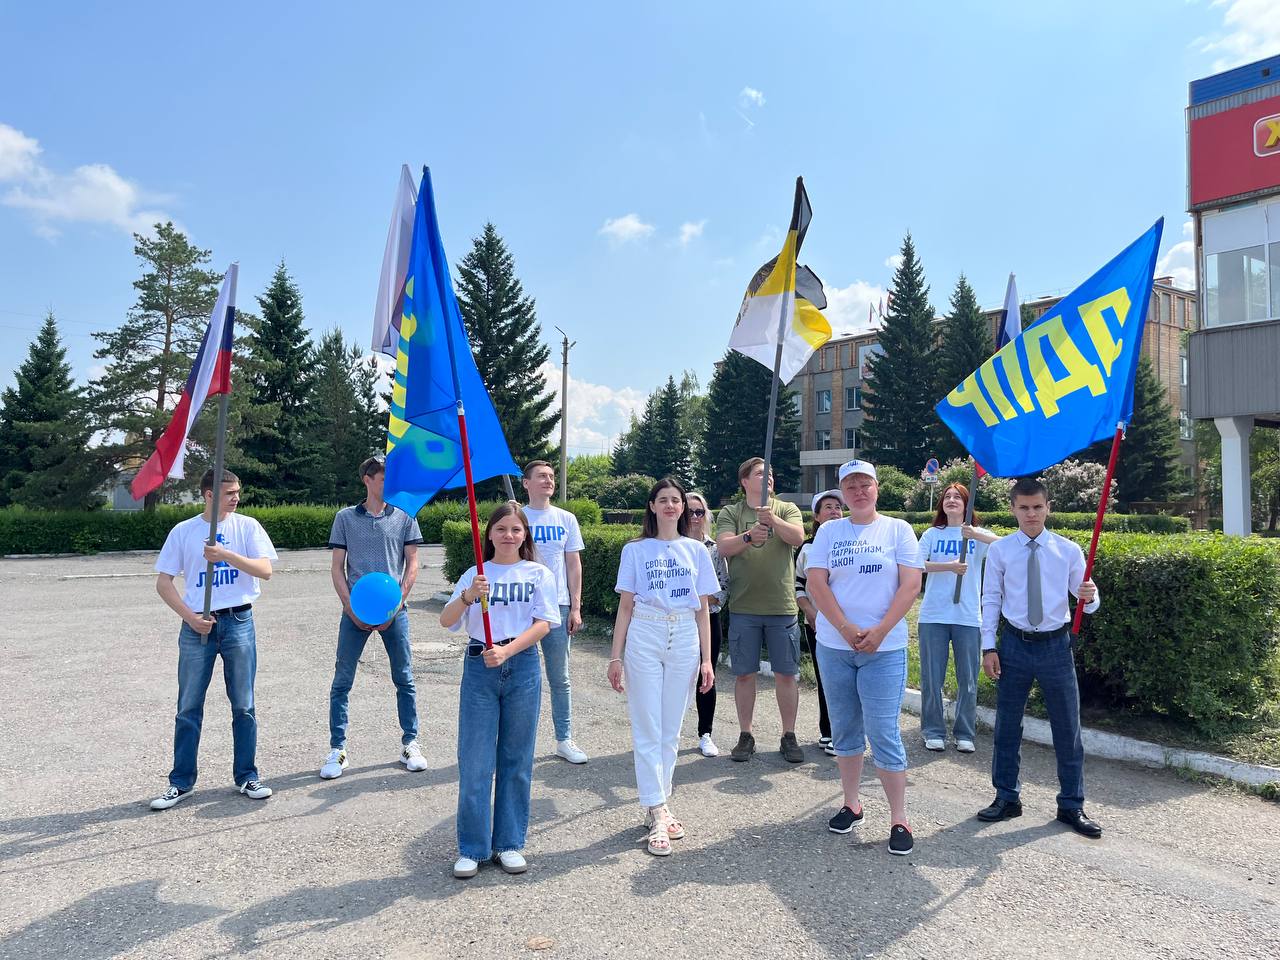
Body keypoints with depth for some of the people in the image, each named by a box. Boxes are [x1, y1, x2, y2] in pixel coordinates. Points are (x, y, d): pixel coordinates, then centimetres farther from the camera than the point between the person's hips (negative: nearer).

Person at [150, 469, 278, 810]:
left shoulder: (247, 526, 2)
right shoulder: (183, 531, 3)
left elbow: (265, 570, -9)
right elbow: (163, 582, 2)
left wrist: (226, 555, -21)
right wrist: (190, 617, -9)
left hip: (238, 621, 0)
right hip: (197, 626, 0)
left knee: (243, 706, 6)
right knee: (188, 708, 6)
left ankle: (246, 776, 18)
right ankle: (181, 782, 19)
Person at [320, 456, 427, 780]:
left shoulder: (404, 516, 5)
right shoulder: (345, 517, 5)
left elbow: (412, 564, 4)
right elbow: (337, 568, 4)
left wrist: (395, 603, -6)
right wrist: (351, 608, -7)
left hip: (394, 610, 0)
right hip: (355, 610, 0)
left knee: (404, 679, 6)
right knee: (342, 681, 3)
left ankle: (410, 744, 19)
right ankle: (337, 750, 15)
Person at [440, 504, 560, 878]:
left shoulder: (539, 574, 4)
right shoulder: (474, 575, 6)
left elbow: (543, 624, -6)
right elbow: (446, 621, -4)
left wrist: (506, 651, -19)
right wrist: (467, 596, -24)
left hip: (522, 668, 0)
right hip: (479, 668, 0)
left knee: (516, 760, 8)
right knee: (475, 761, 1)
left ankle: (509, 843, 22)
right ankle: (472, 848, 15)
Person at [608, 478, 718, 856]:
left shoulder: (696, 550, 9)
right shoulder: (635, 550, 4)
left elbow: (703, 609, 9)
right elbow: (625, 606, 4)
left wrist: (706, 658, 4)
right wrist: (616, 656, -1)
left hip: (685, 639, 2)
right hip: (644, 637, -2)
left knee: (670, 729, 8)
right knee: (647, 728, -2)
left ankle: (659, 805, 20)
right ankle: (656, 815, 3)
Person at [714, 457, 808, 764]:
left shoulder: (787, 509, 6)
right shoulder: (730, 513, 5)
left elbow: (798, 537, -13)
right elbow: (724, 547, -11)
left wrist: (773, 520, -30)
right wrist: (748, 536, -30)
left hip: (782, 607, 0)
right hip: (743, 608, 0)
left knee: (787, 674, 6)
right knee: (744, 674, 7)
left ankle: (789, 736, 19)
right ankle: (746, 735, 21)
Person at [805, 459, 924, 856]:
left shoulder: (898, 529, 2)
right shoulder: (828, 531, 6)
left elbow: (911, 585, -5)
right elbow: (817, 584, -2)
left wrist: (880, 632, -13)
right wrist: (846, 629, -13)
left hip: (884, 648, -2)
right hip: (834, 646, 3)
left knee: (884, 733, -3)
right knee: (844, 729, 12)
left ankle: (899, 819, 8)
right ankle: (851, 805, 27)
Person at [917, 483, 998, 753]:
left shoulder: (978, 535, 5)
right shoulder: (933, 534, 6)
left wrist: (976, 535, -26)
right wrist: (949, 566, -18)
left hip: (968, 617, 0)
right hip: (933, 616, 0)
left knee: (968, 680, 6)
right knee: (932, 678, 4)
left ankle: (965, 734, 19)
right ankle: (934, 732, 17)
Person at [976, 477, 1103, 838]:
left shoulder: (1068, 550, -1)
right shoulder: (999, 550, -2)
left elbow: (1086, 599, 1)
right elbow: (991, 600, 0)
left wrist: (1090, 597, -23)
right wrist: (989, 647, -4)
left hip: (1055, 645, 0)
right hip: (1014, 644, 0)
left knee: (1067, 728, 8)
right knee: (1007, 725, 10)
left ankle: (1072, 805, 24)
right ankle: (1007, 797, 26)